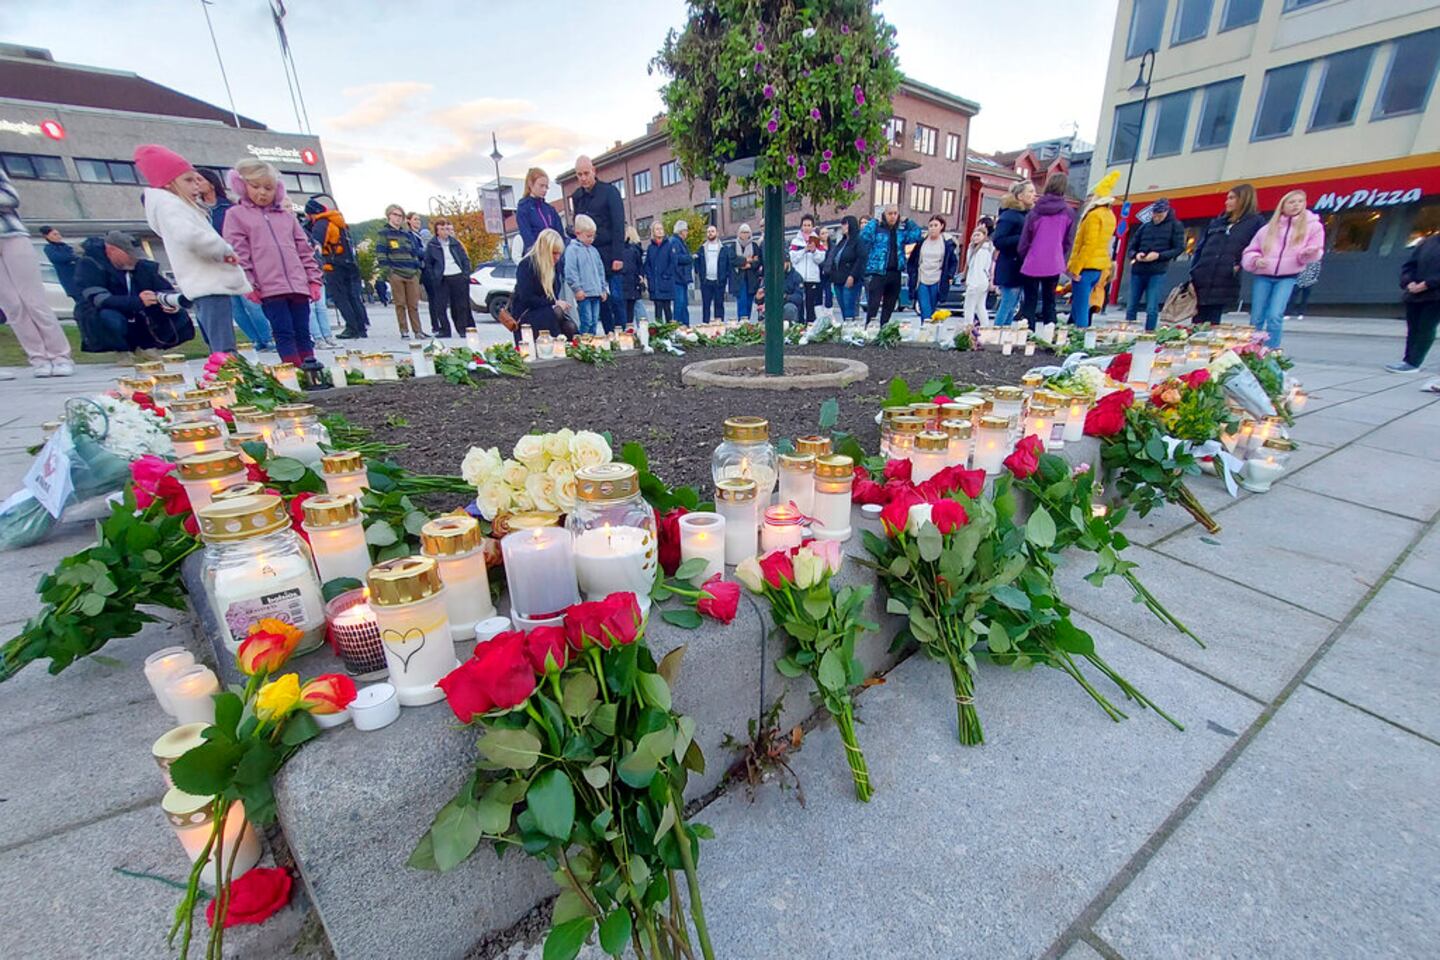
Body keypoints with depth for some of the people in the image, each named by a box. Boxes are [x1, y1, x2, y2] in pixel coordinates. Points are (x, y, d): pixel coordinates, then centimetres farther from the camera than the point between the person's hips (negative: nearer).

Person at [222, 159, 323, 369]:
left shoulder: (286, 215, 20)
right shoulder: (236, 214, 9)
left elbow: (304, 249, 17)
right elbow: (237, 253, 2)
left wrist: (314, 279, 7)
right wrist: (248, 284, -7)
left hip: (298, 284, 3)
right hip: (269, 287, -3)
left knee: (303, 331, 5)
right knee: (284, 332, -7)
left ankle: (310, 367, 9)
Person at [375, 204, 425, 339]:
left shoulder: (407, 233, 20)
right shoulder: (383, 233, 5)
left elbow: (414, 252, 23)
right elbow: (380, 254, -1)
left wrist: (418, 270, 13)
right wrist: (387, 271, -10)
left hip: (412, 274, 4)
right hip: (395, 274, -4)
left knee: (413, 304, 2)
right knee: (400, 304, -1)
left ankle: (417, 330, 5)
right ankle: (404, 332, 2)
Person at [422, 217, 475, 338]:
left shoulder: (454, 242, 11)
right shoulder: (431, 245, 4)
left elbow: (465, 259, 12)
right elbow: (428, 264, 7)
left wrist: (466, 274, 1)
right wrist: (433, 278, -2)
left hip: (459, 277, 1)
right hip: (442, 279, -1)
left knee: (462, 305, 2)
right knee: (441, 306, -3)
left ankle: (464, 329, 10)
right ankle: (445, 330, 4)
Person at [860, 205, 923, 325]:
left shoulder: (901, 230, 13)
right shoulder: (877, 228, 0)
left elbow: (917, 235, 8)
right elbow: (864, 237, -15)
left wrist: (908, 221, 7)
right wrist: (874, 222, -13)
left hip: (895, 273, 5)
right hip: (877, 273, -5)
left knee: (889, 306, 11)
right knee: (873, 305, -11)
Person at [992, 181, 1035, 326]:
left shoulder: (1028, 214, 14)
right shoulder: (1009, 215, -10)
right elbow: (997, 241, -18)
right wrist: (1022, 238, -22)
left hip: (1021, 268, 8)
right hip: (1010, 269, -8)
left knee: (1012, 306, 10)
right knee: (1007, 305, -7)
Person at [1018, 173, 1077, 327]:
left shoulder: (1035, 211, -3)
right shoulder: (1068, 212, 2)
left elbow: (1025, 239, -1)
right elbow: (1068, 241, 5)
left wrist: (1023, 257, 14)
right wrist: (1059, 255, 20)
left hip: (1032, 263, -2)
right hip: (1054, 264, 2)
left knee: (1029, 302, 2)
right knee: (1049, 302, 11)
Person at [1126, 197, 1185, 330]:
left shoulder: (1175, 226, 5)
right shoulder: (1145, 226, 12)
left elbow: (1179, 248, 0)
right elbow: (1132, 247, 15)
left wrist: (1159, 255, -15)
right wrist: (1136, 255, -7)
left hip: (1157, 272, -3)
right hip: (1137, 271, 3)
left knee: (1152, 309, -6)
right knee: (1131, 307, 5)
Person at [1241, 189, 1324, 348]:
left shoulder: (1313, 226, 8)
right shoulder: (1269, 228, 10)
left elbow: (1314, 253, 6)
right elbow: (1249, 252, 10)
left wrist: (1311, 252, -18)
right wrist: (1256, 260, -11)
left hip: (1287, 277, -1)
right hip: (1263, 276, 2)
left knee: (1275, 316, -17)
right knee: (1256, 319, 2)